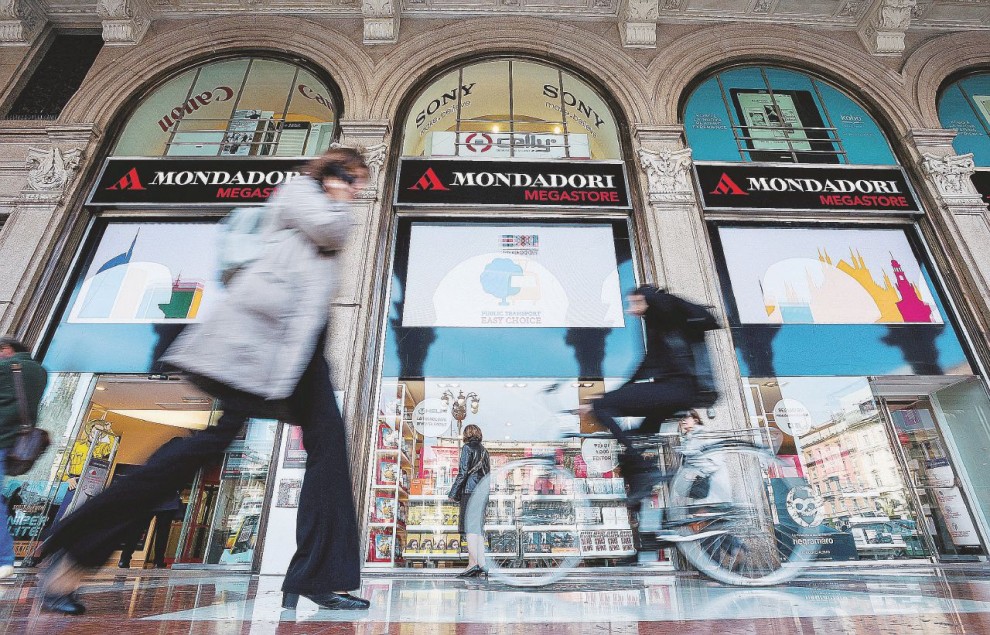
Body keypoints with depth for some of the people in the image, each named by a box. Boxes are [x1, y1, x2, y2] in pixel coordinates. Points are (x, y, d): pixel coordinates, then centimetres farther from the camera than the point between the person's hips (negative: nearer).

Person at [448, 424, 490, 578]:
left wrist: (452, 493, -6)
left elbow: (463, 472, -9)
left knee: (470, 526, -9)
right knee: (478, 527, 8)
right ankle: (482, 564, 6)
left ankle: (473, 563, -15)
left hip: (470, 490, -7)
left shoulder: (467, 448, -2)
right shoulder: (484, 450, 20)